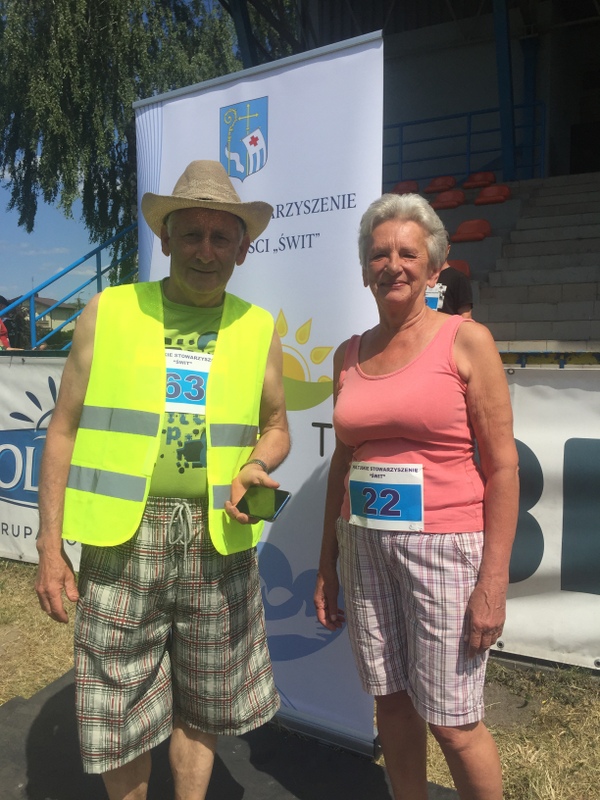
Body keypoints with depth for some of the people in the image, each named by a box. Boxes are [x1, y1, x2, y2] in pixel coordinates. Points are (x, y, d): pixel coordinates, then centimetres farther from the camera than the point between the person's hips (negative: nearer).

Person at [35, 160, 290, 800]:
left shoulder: (258, 328, 5)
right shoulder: (107, 312, 1)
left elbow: (275, 427, 14)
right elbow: (64, 430, 2)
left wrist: (256, 467, -9)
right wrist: (49, 545, -1)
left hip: (218, 542, 2)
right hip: (122, 539, -1)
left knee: (201, 707, 17)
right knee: (119, 713, 12)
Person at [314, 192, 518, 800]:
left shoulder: (466, 341, -6)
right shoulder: (350, 355, 8)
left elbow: (502, 465, -7)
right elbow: (342, 462, 11)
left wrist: (493, 580, -12)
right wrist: (327, 564, 12)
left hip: (445, 545, -4)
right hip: (364, 543, 5)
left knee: (452, 725, 6)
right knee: (391, 704, 16)